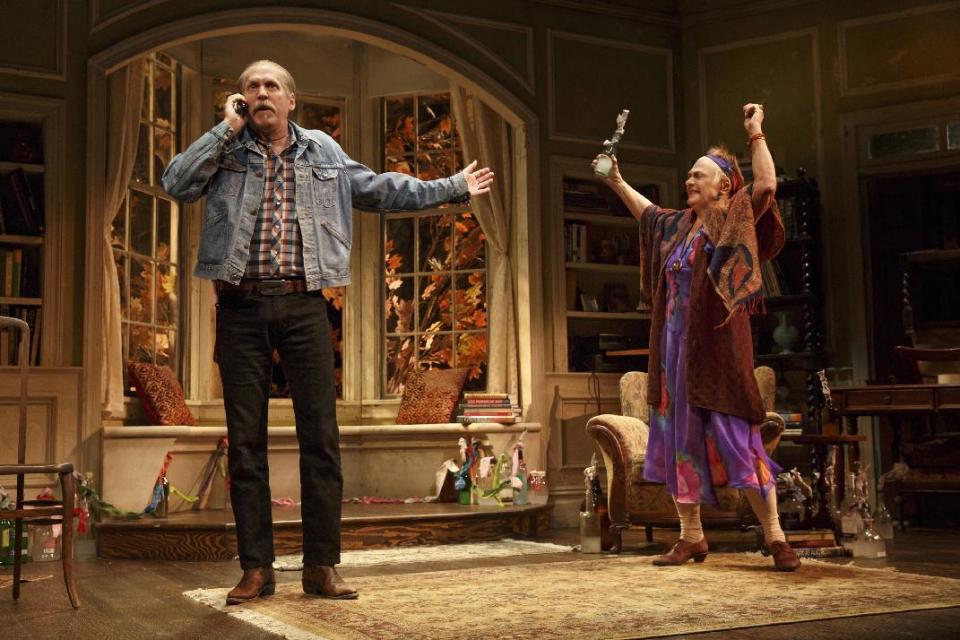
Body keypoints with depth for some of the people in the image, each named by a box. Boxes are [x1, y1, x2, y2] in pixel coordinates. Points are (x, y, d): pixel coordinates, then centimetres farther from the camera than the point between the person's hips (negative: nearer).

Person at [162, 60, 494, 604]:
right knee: (246, 441, 1)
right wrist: (228, 128, -3)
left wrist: (451, 188, 22)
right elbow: (177, 184, -5)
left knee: (321, 436, -3)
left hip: (304, 304, 1)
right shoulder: (227, 150, 10)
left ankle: (322, 565, 6)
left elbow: (380, 189, 20)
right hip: (242, 307, 0)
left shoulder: (323, 151, 14)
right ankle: (257, 568, 10)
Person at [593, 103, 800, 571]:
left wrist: (756, 134, -18)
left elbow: (767, 185, -22)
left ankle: (775, 536, 0)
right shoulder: (679, 224, 15)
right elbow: (645, 212, 37)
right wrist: (617, 182, 41)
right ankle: (691, 537, 17)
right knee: (678, 437, 8)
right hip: (675, 346, 7)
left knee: (735, 436, -8)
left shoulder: (734, 220, -4)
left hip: (716, 348, -7)